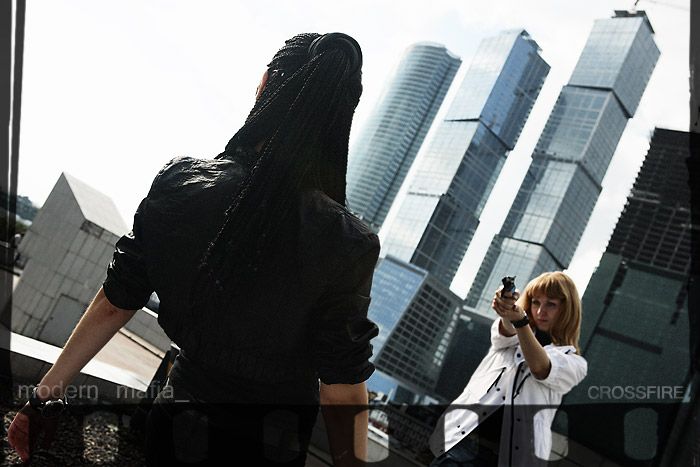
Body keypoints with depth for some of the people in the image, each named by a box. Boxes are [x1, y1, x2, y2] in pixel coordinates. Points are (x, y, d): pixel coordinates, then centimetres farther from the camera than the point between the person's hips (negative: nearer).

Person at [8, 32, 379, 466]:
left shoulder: (177, 183, -18)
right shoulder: (346, 243, -27)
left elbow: (113, 305, -8)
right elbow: (342, 393, -19)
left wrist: (46, 391, 6)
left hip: (178, 422, 2)